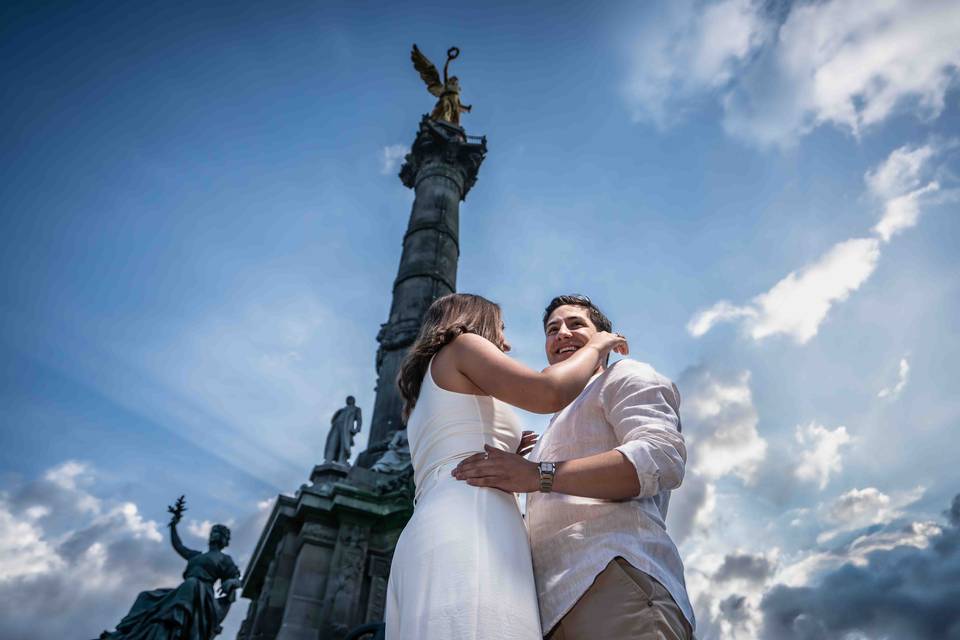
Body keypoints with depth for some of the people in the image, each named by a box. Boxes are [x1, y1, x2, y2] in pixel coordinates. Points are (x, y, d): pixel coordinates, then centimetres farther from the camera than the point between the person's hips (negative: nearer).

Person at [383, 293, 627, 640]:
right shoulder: (463, 345, 9)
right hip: (470, 530, -9)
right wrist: (596, 347, 10)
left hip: (427, 539, 9)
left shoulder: (424, 402, 32)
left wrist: (501, 457, 28)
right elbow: (548, 393, -7)